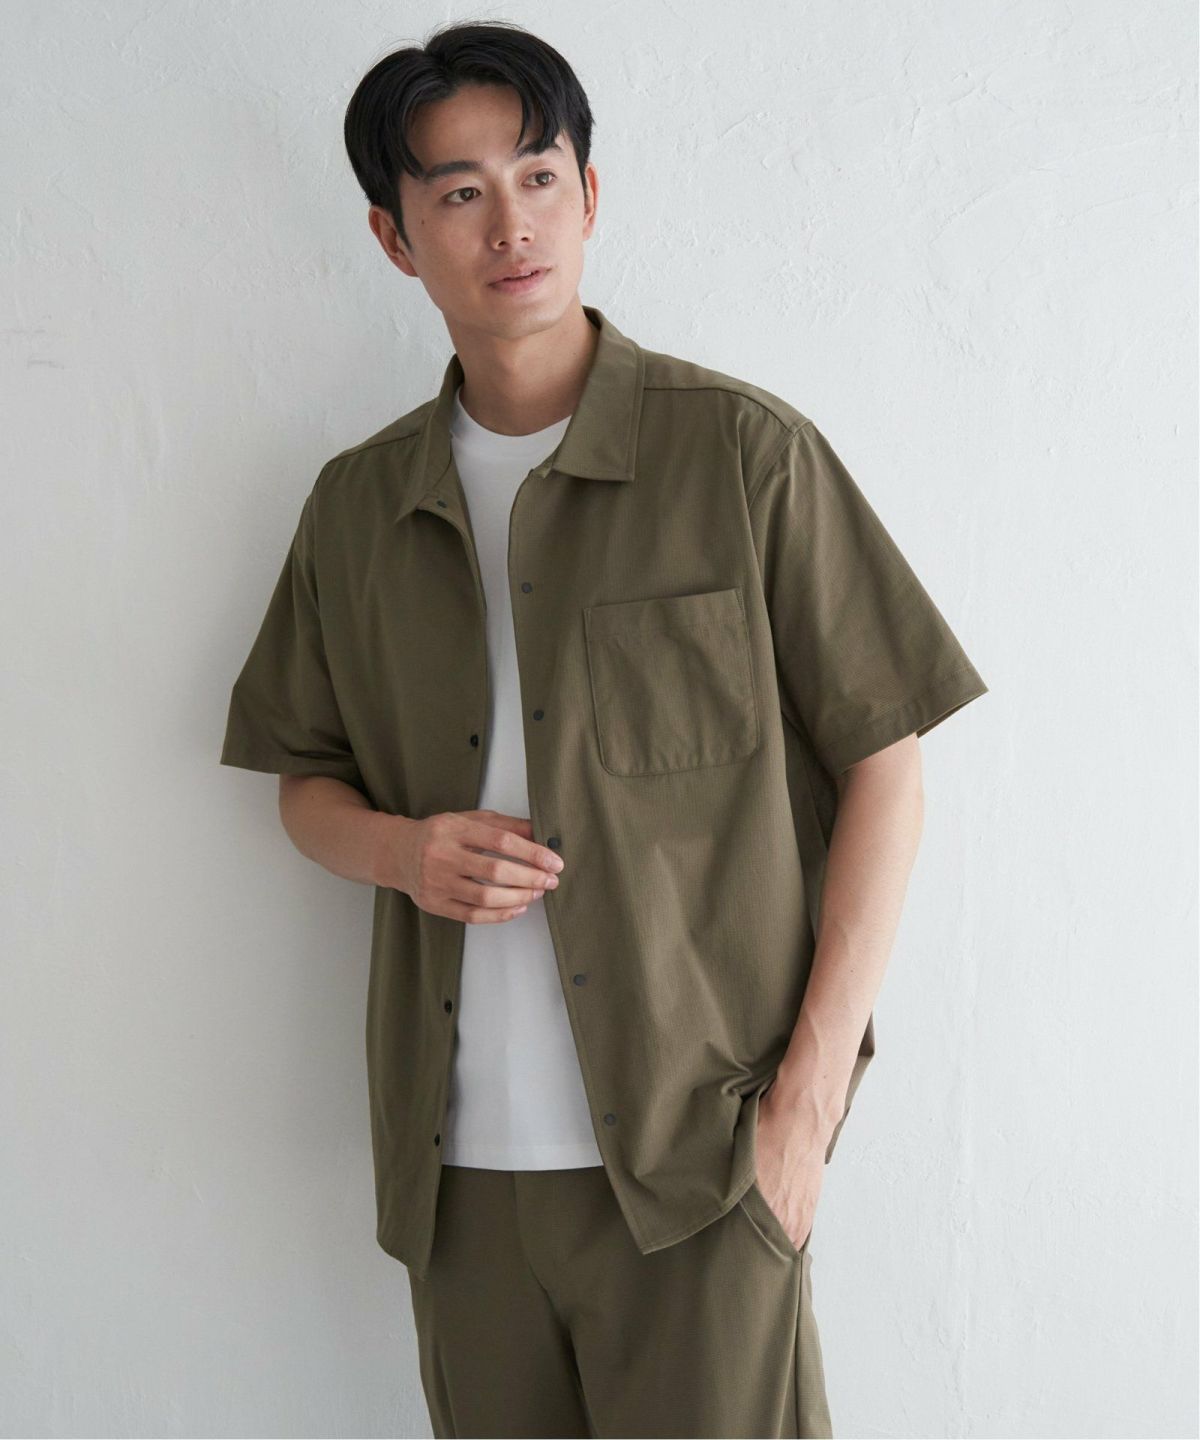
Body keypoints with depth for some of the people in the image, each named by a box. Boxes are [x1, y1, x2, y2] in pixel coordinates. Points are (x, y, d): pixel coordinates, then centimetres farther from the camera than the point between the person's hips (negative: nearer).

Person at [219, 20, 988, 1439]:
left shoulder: (743, 452, -4)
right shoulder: (356, 504, 8)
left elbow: (881, 771, -3)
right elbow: (304, 779, 18)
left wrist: (810, 1096, -9)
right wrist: (401, 850, -6)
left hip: (691, 1155, -3)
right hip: (453, 1157, 4)